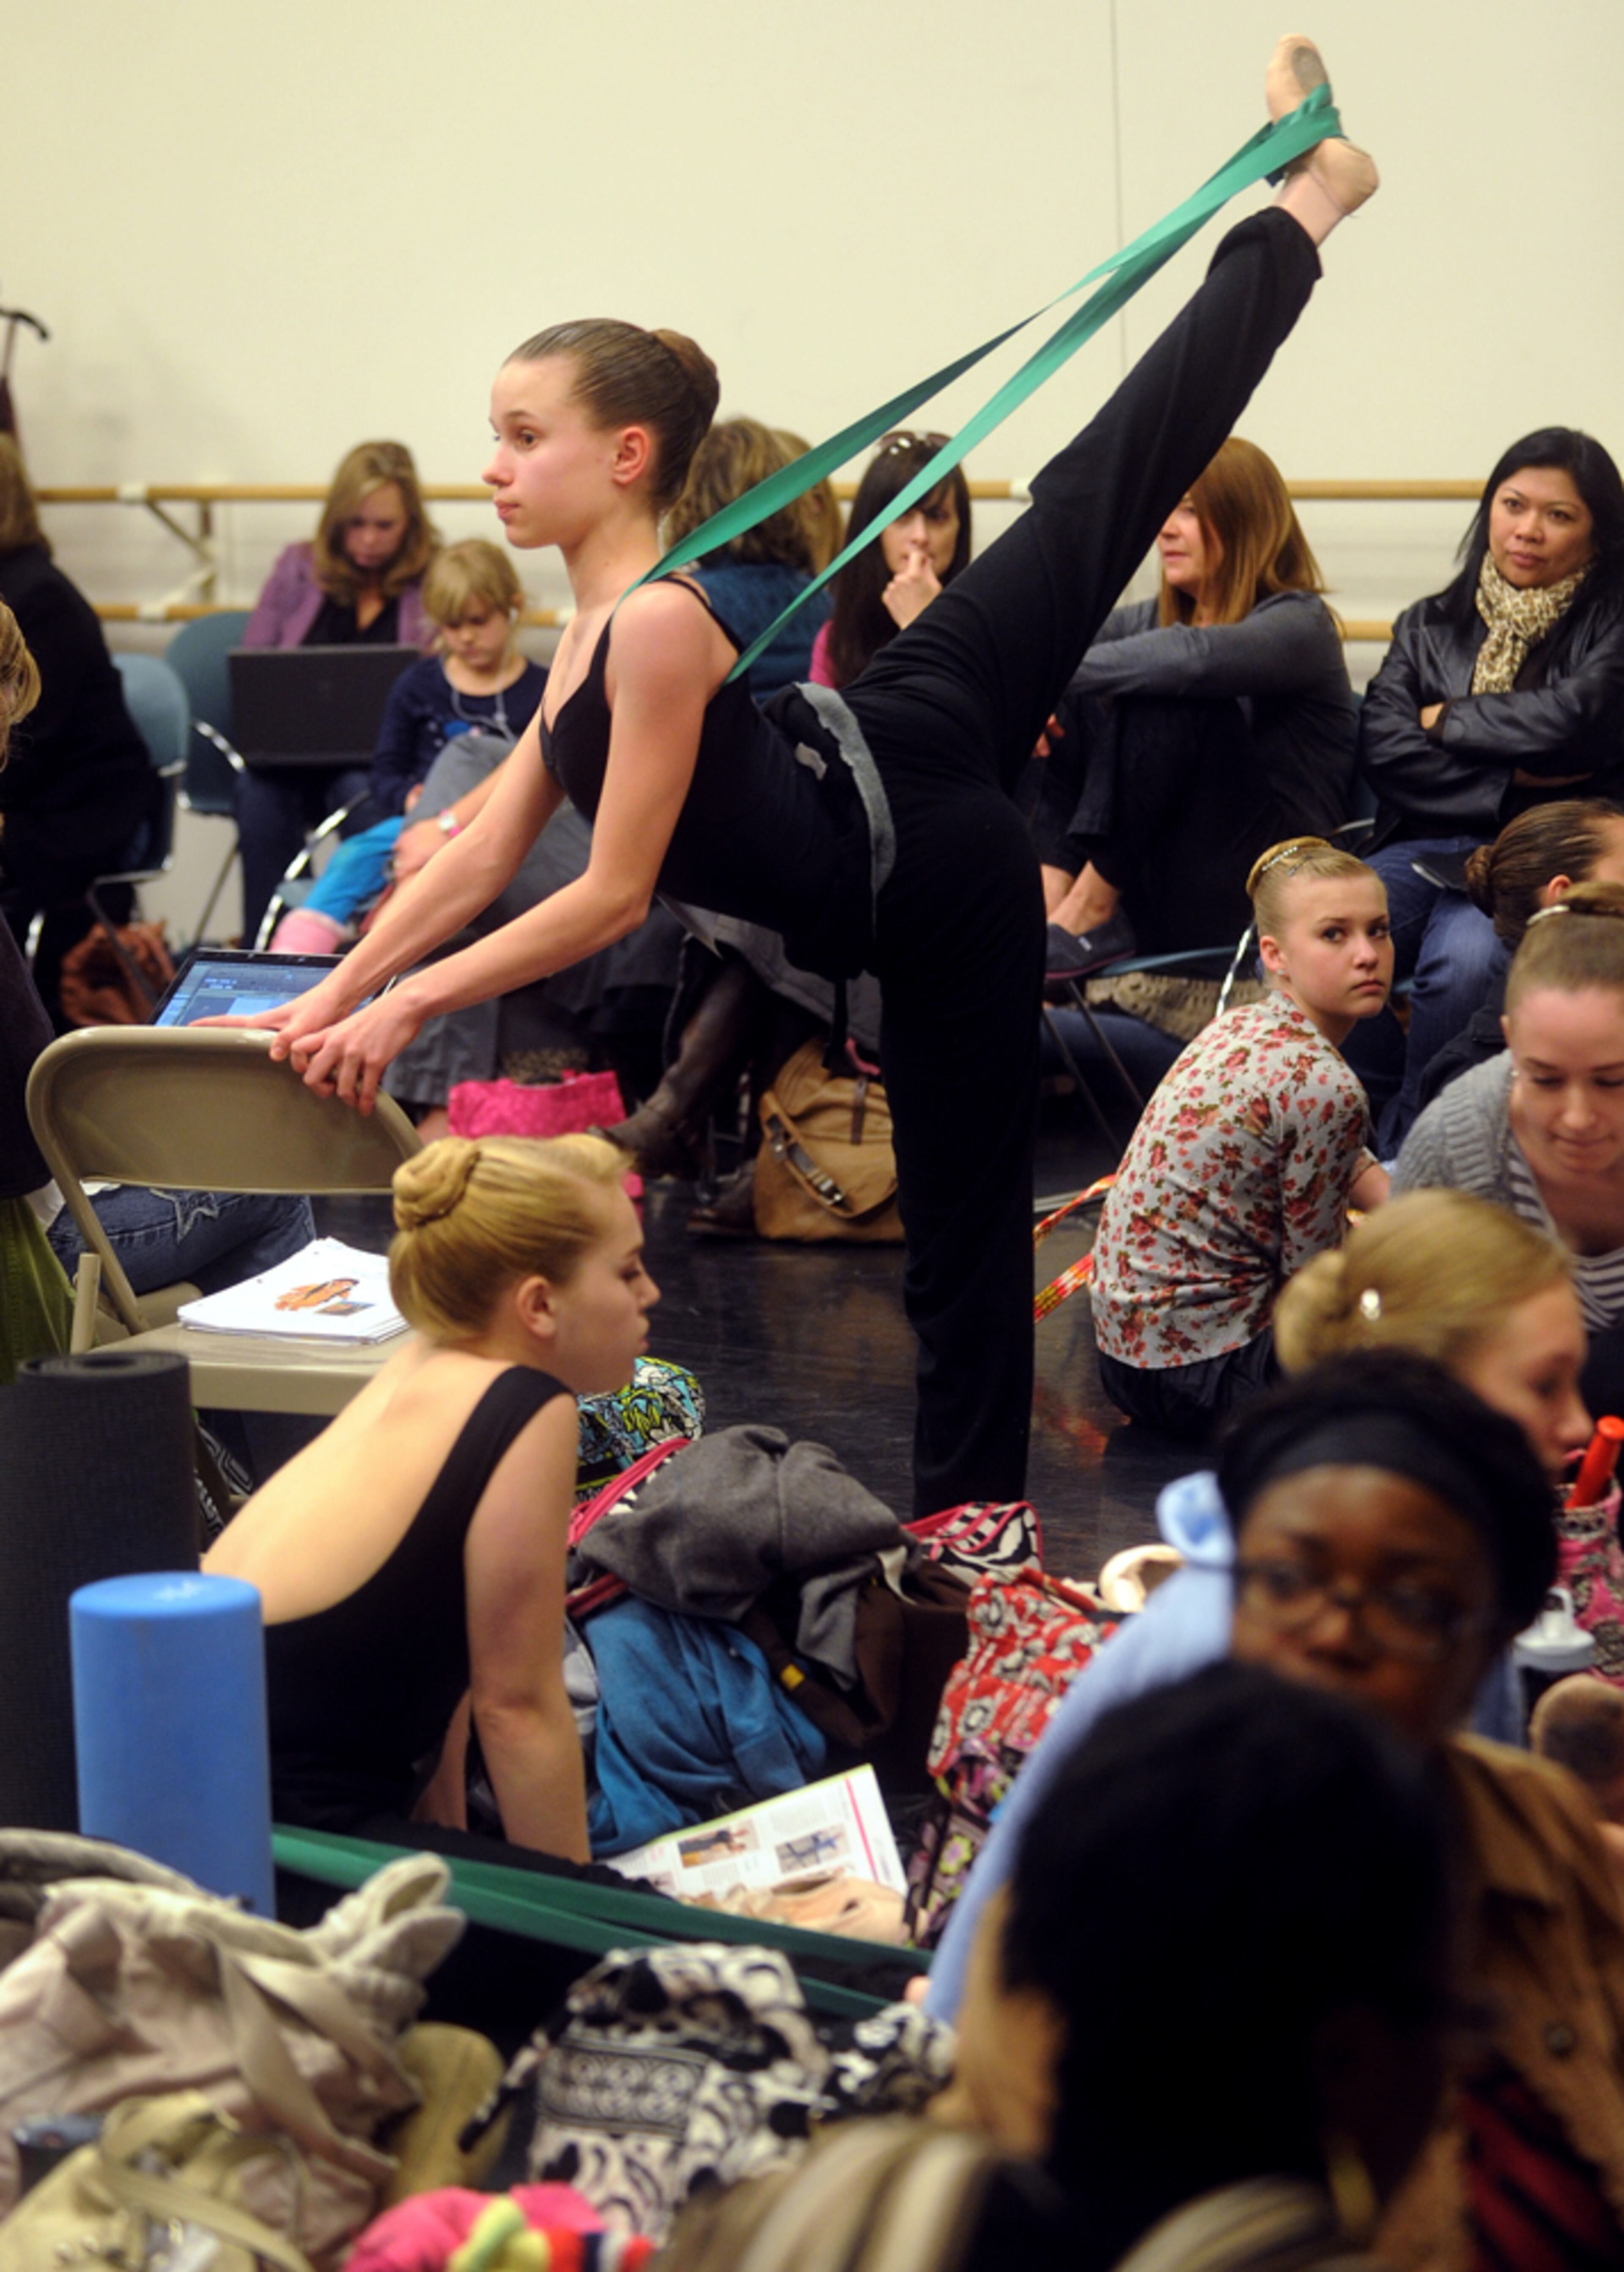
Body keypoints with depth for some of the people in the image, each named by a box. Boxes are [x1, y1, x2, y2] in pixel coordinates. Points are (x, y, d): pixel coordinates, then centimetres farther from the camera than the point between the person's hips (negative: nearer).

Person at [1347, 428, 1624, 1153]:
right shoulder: (1431, 625, 19)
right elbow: (1382, 747, 4)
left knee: (1466, 959, -38)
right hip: (1427, 846, 4)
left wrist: (1448, 720, 2)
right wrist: (1509, 785, -8)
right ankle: (1363, 1122, -10)